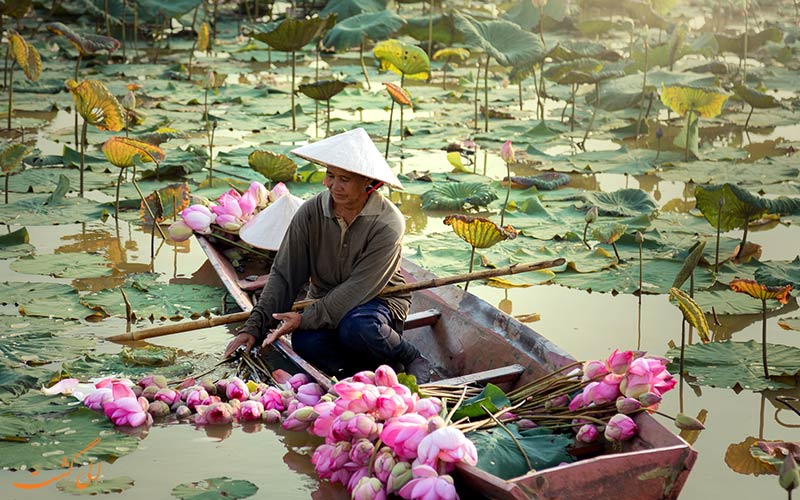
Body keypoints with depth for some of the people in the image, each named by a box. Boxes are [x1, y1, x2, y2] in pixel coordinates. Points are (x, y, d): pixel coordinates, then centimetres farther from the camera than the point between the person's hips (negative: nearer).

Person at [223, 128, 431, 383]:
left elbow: (358, 289, -23)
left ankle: (412, 360, -9)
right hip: (326, 302, 3)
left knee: (356, 328, -38)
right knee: (305, 343, -30)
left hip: (379, 300, -3)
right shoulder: (310, 213, -9)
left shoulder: (387, 224, -20)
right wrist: (254, 327, -15)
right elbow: (283, 276, -6)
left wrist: (306, 319, -27)